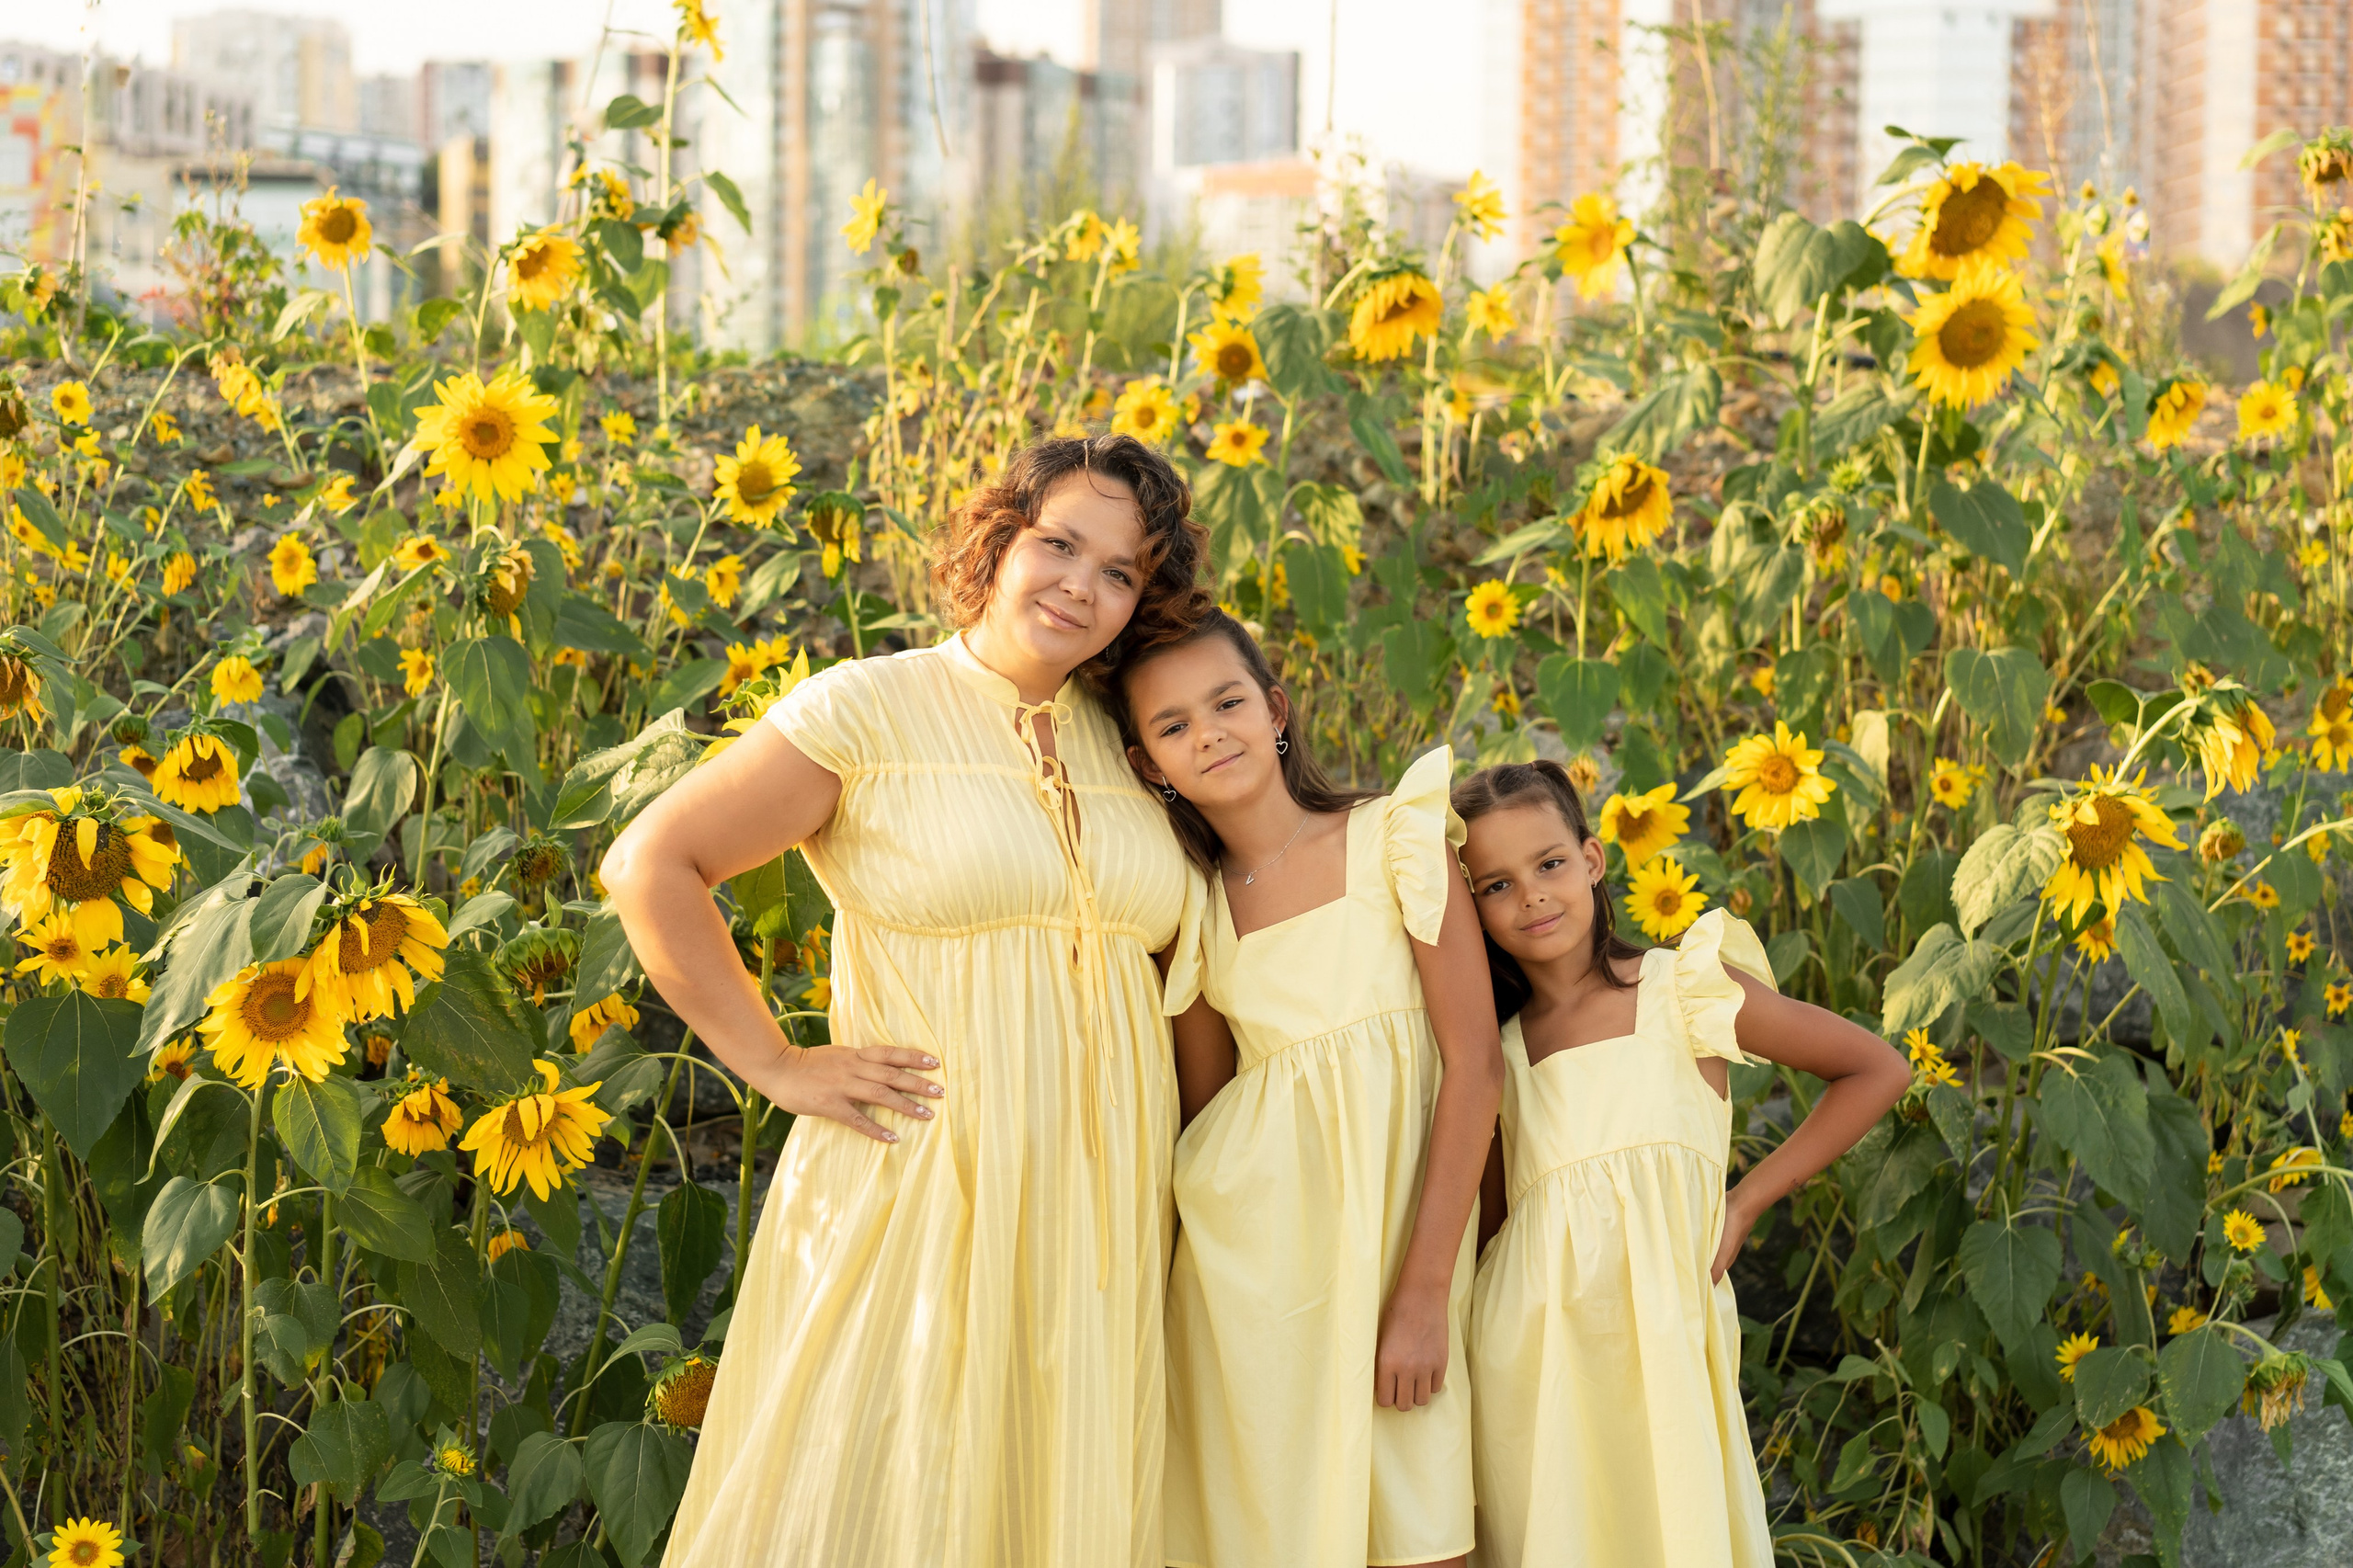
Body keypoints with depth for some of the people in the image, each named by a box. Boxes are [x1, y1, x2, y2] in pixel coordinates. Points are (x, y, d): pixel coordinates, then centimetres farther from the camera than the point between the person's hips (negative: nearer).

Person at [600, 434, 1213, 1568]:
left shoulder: (1125, 749, 12)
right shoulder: (871, 708, -4)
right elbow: (649, 867, -5)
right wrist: (776, 1063, -7)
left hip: (1095, 1212, 5)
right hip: (918, 1193, -5)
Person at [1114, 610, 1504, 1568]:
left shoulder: (1395, 838, -2)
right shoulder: (1194, 909, 9)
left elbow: (1475, 1065, -7)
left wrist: (1426, 1292, -12)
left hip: (1398, 1227, -2)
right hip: (1251, 1262, 2)